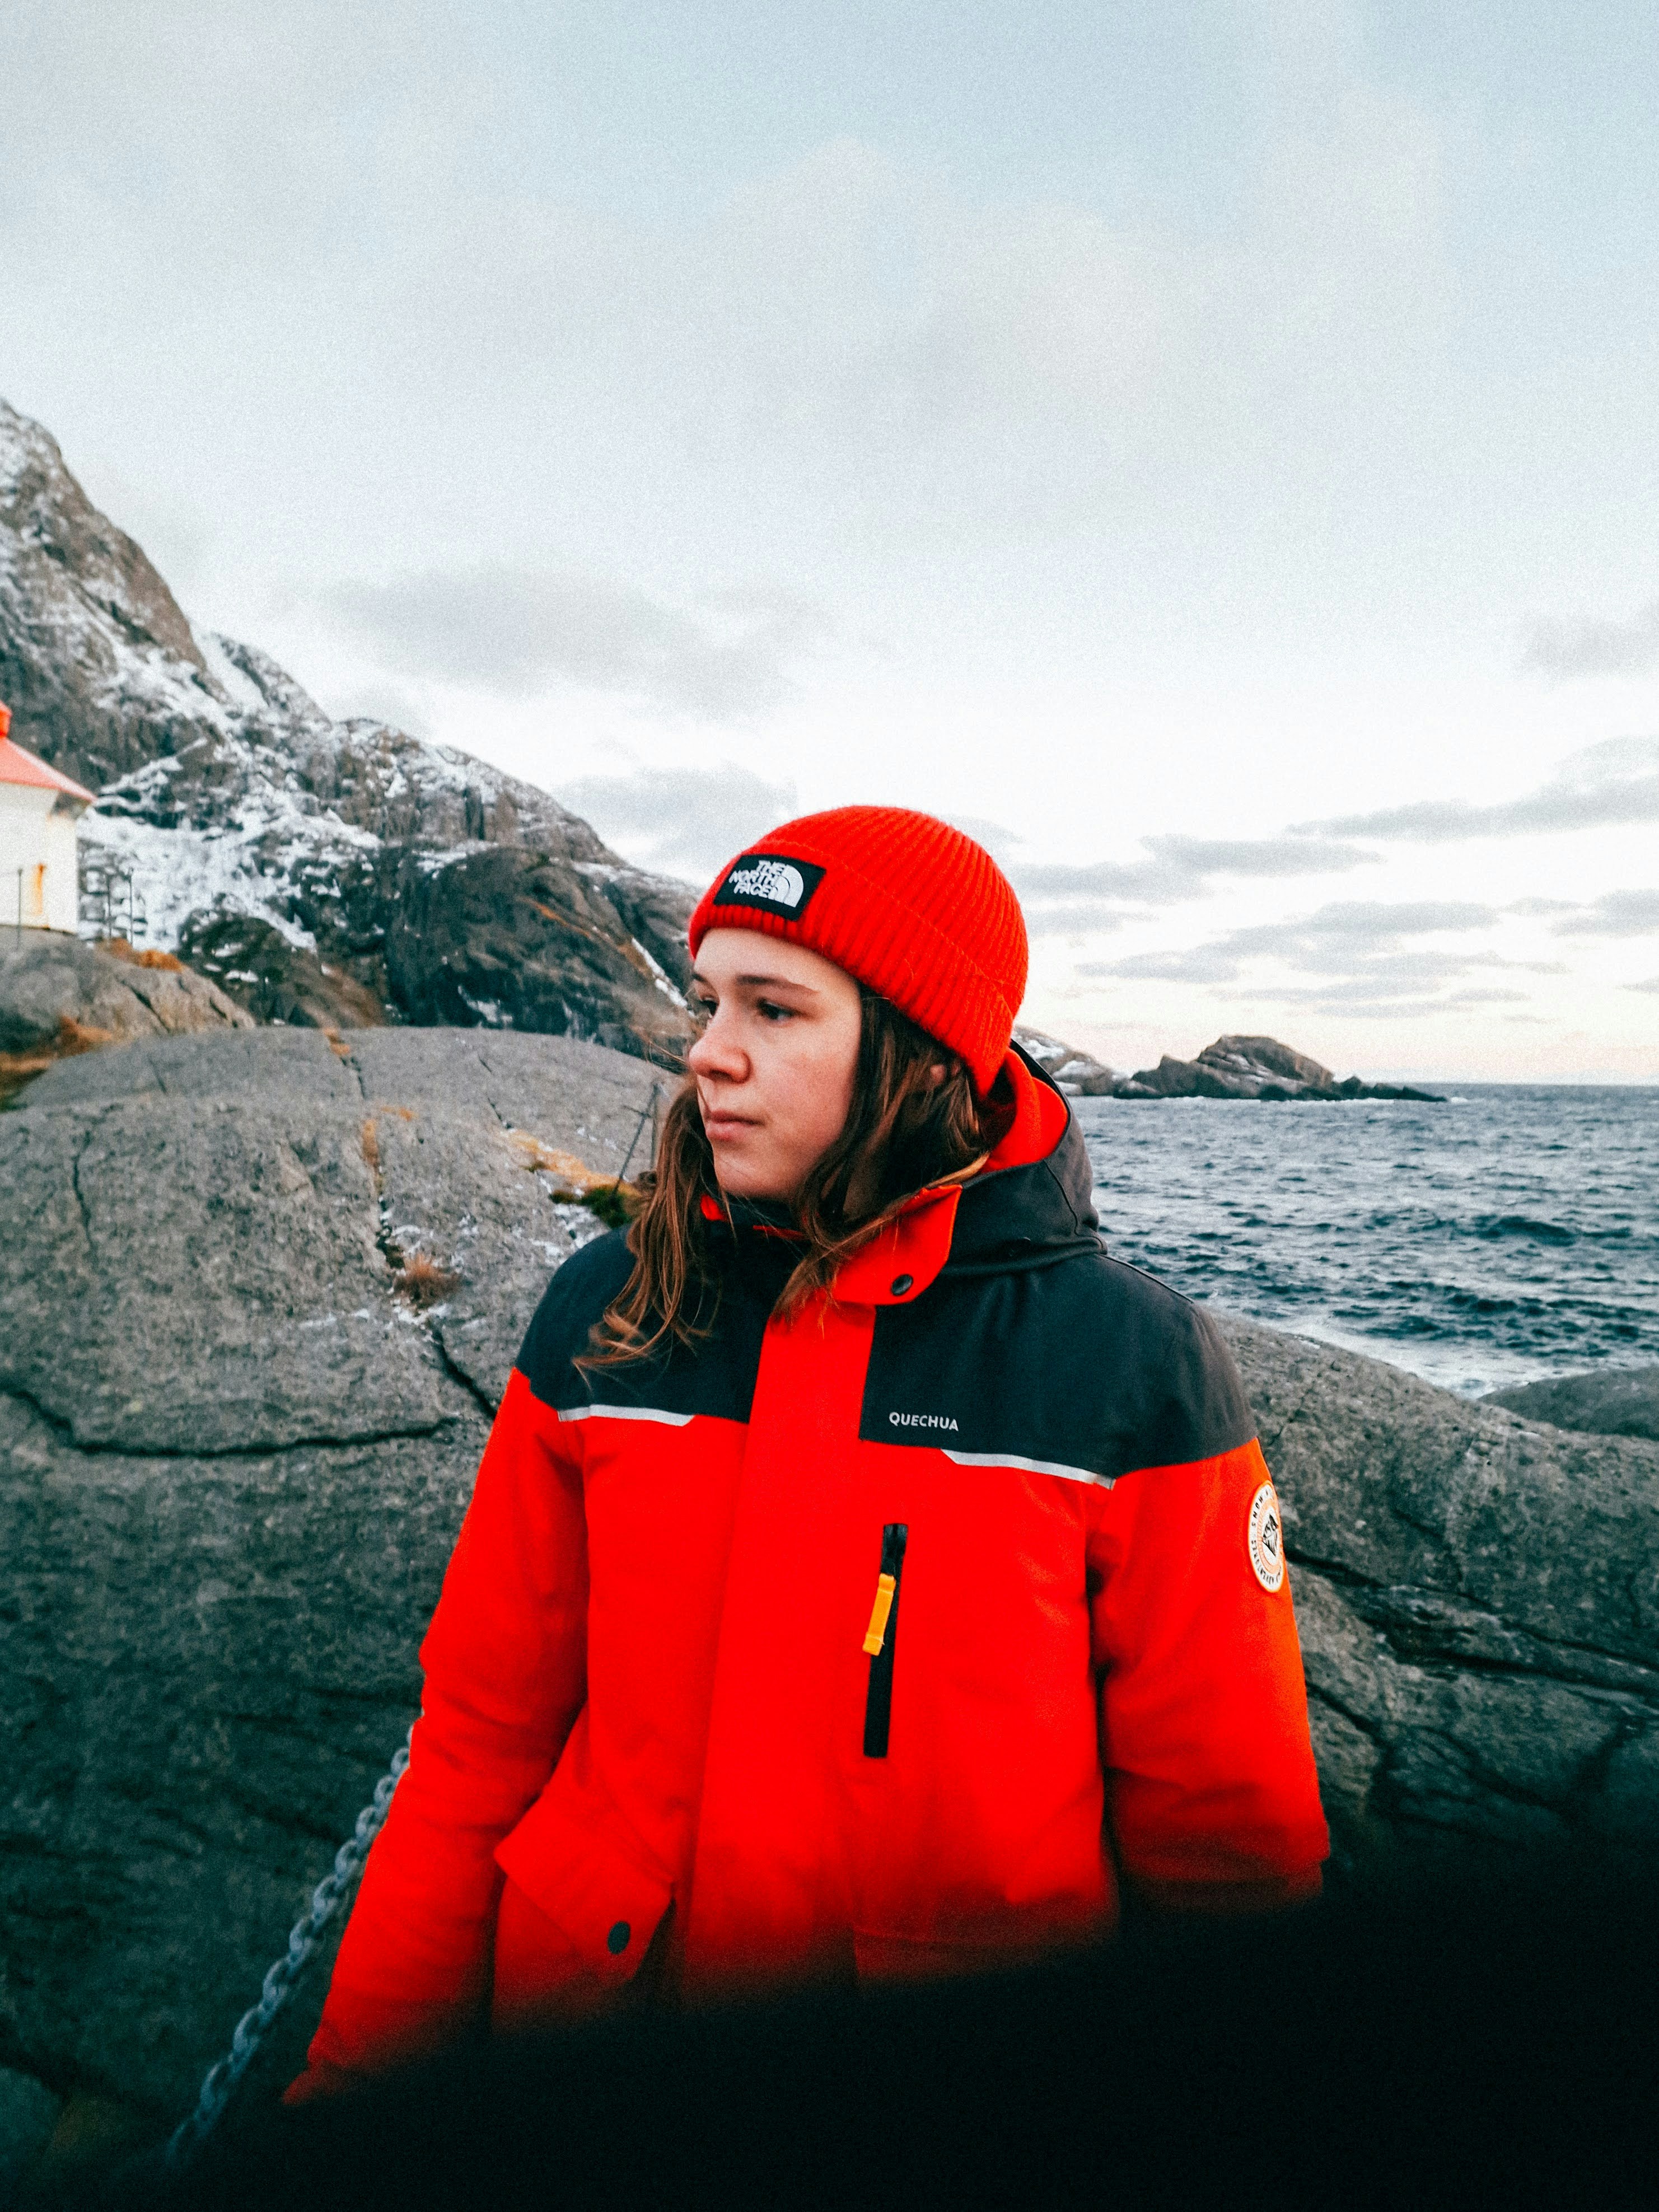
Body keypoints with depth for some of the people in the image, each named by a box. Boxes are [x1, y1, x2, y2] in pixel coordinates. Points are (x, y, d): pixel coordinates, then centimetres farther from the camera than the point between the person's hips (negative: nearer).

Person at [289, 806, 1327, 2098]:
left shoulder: (1132, 1364, -16)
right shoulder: (605, 1315, -7)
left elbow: (1227, 1838, -7)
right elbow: (481, 1740, -1)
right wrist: (358, 2077, 1)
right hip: (588, 2004, 3)